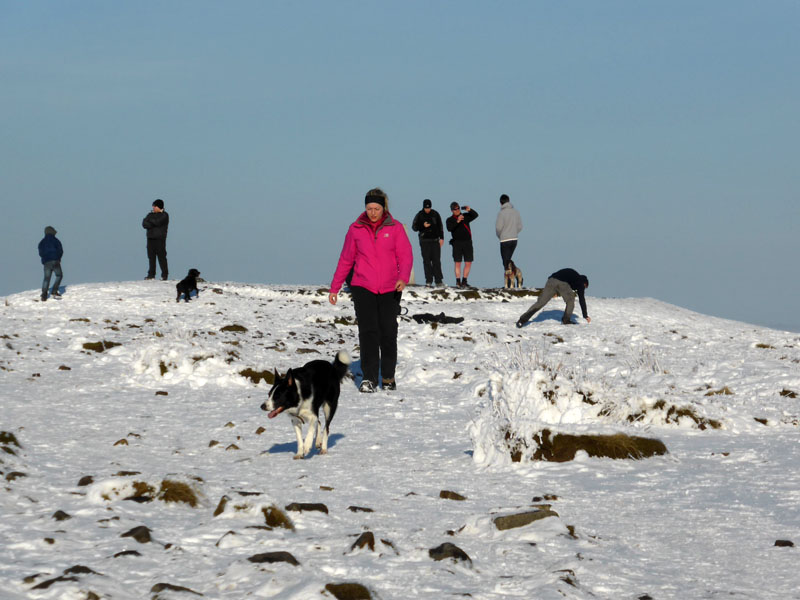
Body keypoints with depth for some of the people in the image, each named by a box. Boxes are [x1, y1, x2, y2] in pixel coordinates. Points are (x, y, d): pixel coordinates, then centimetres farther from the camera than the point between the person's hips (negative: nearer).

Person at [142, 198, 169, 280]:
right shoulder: (150, 214, 17)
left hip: (160, 239, -6)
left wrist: (150, 220, 2)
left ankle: (164, 275, -5)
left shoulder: (164, 215, 1)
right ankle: (151, 274, 8)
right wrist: (153, 224, -11)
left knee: (161, 256, -8)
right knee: (151, 256, 4)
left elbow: (157, 222, -15)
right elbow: (144, 224, 4)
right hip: (151, 238, 6)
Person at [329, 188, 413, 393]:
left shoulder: (395, 228, 1)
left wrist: (403, 278, -23)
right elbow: (345, 260, 9)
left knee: (388, 333, 4)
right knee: (368, 332, -11)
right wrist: (335, 288, 9)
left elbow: (406, 257, -5)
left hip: (389, 290, 0)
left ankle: (388, 377, 20)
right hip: (363, 287, 0)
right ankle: (369, 378, -11)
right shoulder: (356, 229, 3)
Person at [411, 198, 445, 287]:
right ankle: (428, 281, 1)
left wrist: (441, 238, 6)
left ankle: (438, 280, 2)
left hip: (435, 240, 1)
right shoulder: (419, 215, 1)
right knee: (427, 261, -2)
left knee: (436, 261, -1)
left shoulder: (435, 214, 7)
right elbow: (414, 227, 2)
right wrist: (423, 226, -15)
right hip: (425, 241, -1)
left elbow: (440, 226, 13)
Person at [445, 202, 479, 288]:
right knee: (458, 263, -5)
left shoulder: (465, 216, 13)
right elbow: (449, 228, -13)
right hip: (457, 243, -2)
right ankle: (458, 281, -1)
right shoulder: (450, 219, 6)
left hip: (467, 242, 2)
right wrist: (457, 221, -25)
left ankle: (464, 281, 9)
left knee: (468, 263, 0)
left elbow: (475, 215, 0)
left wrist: (469, 210, -19)